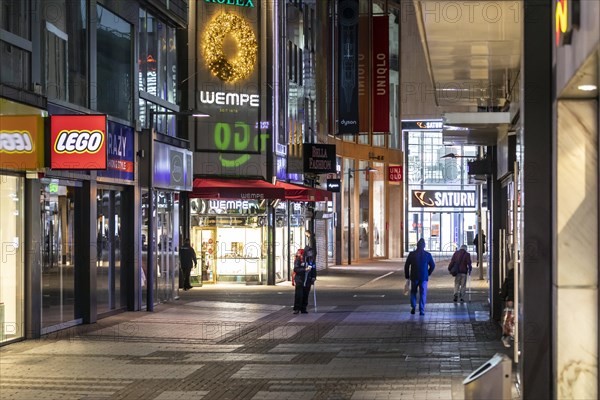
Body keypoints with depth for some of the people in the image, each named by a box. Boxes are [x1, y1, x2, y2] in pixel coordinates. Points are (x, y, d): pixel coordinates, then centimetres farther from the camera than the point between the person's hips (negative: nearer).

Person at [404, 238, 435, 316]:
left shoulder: (412, 254, -5)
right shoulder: (428, 255, -3)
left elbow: (406, 266, -2)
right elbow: (432, 266, 3)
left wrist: (407, 276, 7)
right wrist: (428, 274, 16)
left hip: (414, 277, 0)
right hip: (424, 277, 0)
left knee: (413, 292, 17)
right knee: (422, 294, 5)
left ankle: (413, 307, 3)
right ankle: (421, 310, 0)